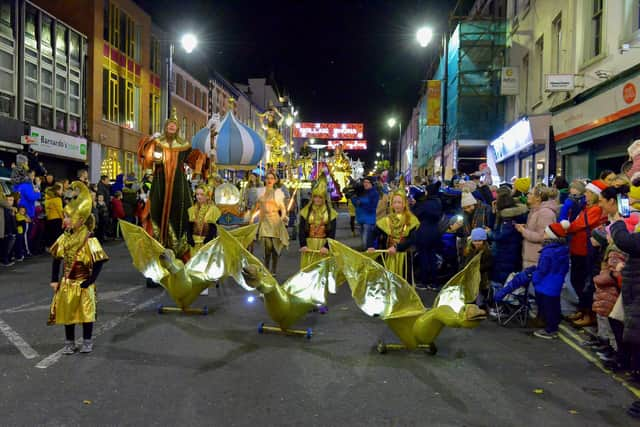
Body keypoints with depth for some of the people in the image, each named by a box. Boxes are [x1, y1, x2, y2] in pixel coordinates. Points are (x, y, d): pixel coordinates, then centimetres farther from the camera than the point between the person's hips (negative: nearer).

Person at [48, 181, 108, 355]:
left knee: (86, 312, 7)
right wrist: (54, 280, 3)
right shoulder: (64, 237, -2)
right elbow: (57, 259, 7)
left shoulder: (89, 239, -19)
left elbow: (98, 262, -18)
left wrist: (89, 282, -19)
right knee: (67, 312, 11)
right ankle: (70, 342, 25)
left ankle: (87, 342, 23)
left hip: (83, 283, -5)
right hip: (67, 282, 5)